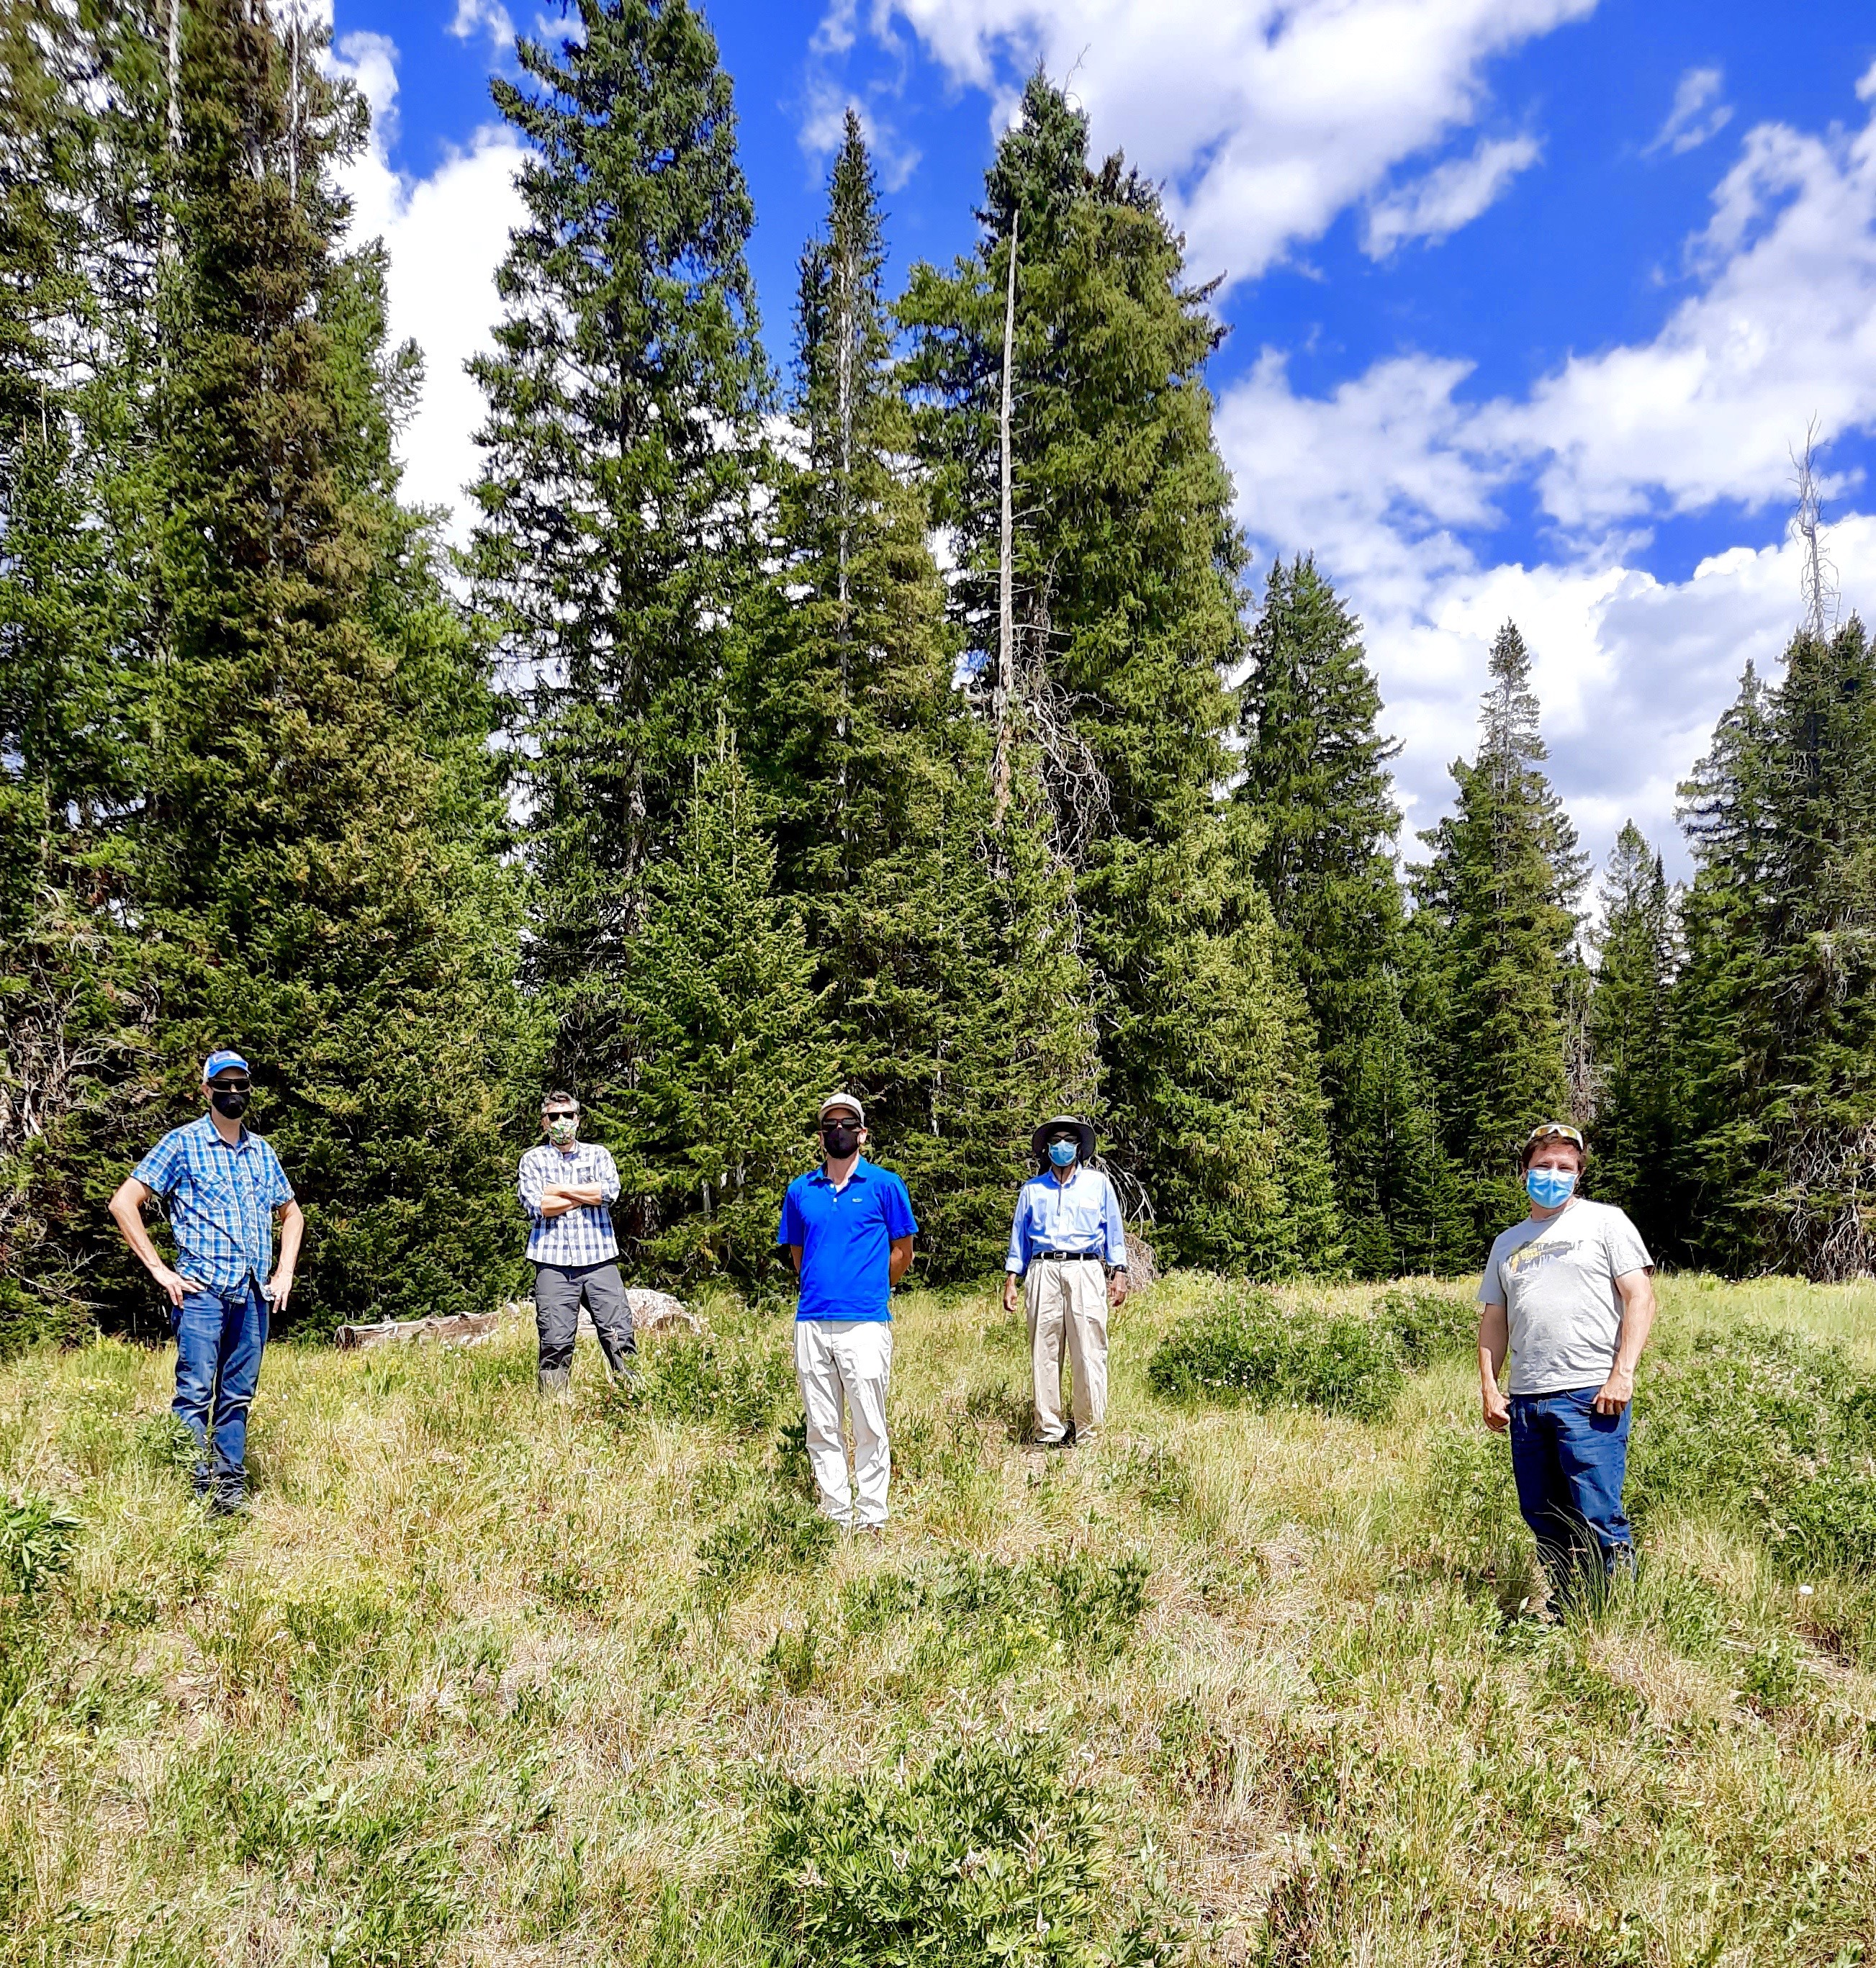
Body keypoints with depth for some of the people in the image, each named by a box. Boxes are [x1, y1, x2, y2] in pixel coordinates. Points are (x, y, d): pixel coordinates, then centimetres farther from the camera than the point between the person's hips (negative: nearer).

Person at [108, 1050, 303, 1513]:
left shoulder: (262, 1152, 16)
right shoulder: (182, 1143, 1)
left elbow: (291, 1214, 28)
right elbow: (124, 1202, -2)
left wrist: (284, 1274, 16)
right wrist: (160, 1270, -6)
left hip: (254, 1295, 5)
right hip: (201, 1290, -4)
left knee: (238, 1396, 8)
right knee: (195, 1395, -7)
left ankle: (231, 1488, 15)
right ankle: (195, 1494, -1)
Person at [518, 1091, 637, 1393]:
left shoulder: (597, 1154, 14)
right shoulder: (533, 1159, 11)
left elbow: (610, 1190, -5)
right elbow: (535, 1205, -7)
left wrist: (559, 1190, -4)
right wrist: (586, 1195, -4)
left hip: (599, 1258, 1)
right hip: (554, 1263, -1)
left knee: (619, 1335, -3)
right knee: (555, 1342, -2)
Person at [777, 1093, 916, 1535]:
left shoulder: (885, 1185, 3)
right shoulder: (800, 1191, 11)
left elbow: (902, 1253, 9)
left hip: (865, 1322, -3)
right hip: (812, 1322, 4)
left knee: (869, 1428, 1)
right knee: (822, 1430, 9)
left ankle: (871, 1522, 9)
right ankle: (835, 1518, 18)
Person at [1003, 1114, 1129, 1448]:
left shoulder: (1098, 1183, 15)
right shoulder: (1032, 1189, 19)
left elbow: (1114, 1232, 14)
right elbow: (1019, 1237, 18)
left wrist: (1118, 1273, 3)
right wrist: (1011, 1281, 10)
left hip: (1085, 1270, -1)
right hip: (1043, 1272, 2)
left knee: (1089, 1354, -7)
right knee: (1043, 1354, -2)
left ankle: (1087, 1432, -1)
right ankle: (1048, 1432, 4)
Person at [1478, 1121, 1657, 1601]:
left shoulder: (1605, 1221, 5)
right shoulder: (1507, 1242, 19)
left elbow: (1641, 1298, -3)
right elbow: (1494, 1320, 20)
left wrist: (1622, 1373, -12)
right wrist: (1489, 1387, 9)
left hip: (1590, 1397, -5)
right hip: (1525, 1400, 5)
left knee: (1597, 1517, -7)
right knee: (1542, 1520, 11)